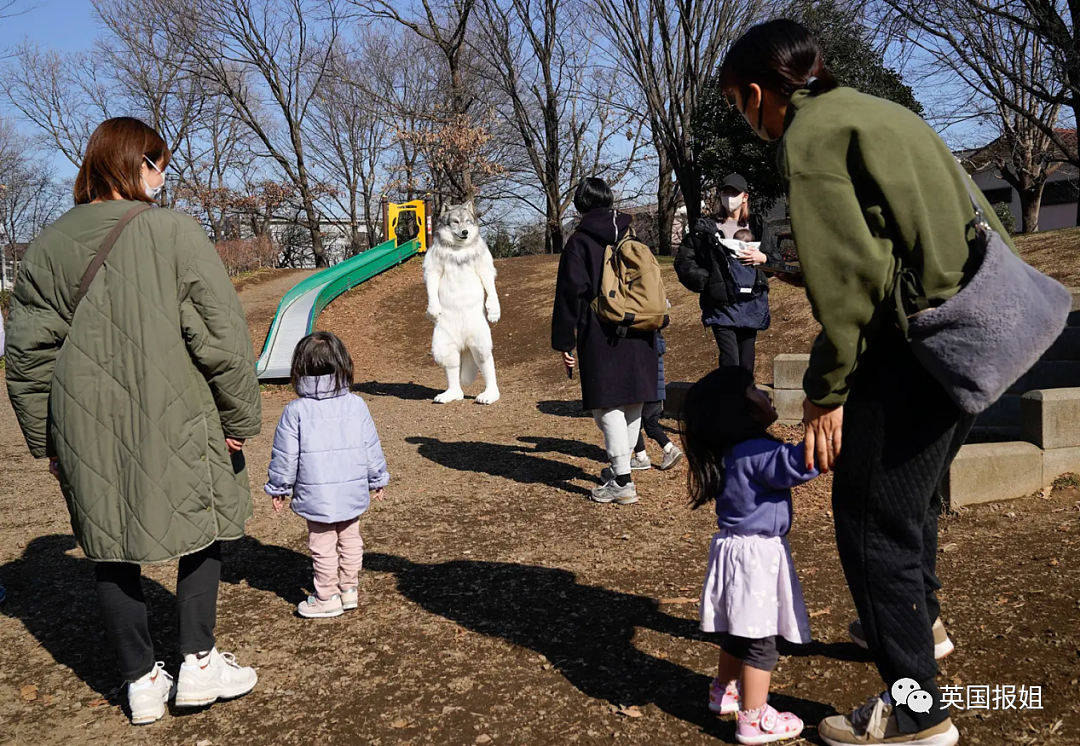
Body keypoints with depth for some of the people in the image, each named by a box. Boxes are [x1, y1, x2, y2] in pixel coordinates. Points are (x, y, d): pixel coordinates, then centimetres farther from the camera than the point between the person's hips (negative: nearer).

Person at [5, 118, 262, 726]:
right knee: (202, 529, 15)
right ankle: (199, 664, 19)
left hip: (86, 432, 5)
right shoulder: (172, 232, -10)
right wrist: (240, 417, -3)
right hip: (173, 425, -4)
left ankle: (143, 682, 24)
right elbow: (222, 334, -13)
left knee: (113, 549, 14)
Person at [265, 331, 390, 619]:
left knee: (323, 548, 9)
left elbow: (285, 456, -7)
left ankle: (328, 598, 18)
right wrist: (378, 480, 15)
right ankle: (349, 589, 29)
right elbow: (372, 448, 3)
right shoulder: (357, 405, -4)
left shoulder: (295, 411, -12)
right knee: (350, 540, 19)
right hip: (353, 493, 4)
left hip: (316, 497, -3)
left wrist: (278, 488, 6)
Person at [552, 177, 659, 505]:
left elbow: (570, 293, -9)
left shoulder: (579, 241, -4)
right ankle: (621, 468, 28)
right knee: (633, 401, 15)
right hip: (639, 335, 6)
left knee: (608, 405, -2)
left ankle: (622, 482, -4)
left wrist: (563, 342, -5)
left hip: (601, 336, -6)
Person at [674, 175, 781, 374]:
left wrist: (763, 258, -3)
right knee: (730, 362, -15)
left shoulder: (757, 226, 13)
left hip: (752, 304, 4)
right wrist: (705, 280, -8)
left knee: (747, 364, 10)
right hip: (721, 305, -4)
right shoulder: (705, 228, 2)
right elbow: (683, 261, 4)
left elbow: (777, 255, 19)